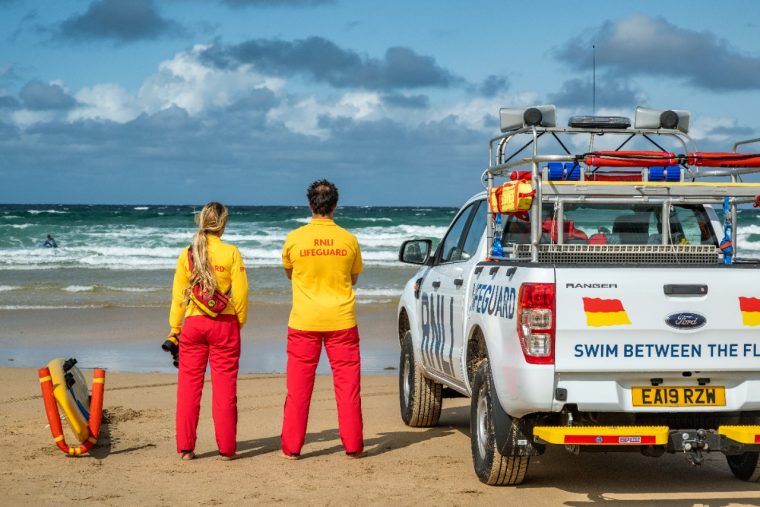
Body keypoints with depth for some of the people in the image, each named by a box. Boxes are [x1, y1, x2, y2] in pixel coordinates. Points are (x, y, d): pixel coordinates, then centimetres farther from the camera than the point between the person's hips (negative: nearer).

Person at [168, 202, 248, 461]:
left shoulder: (187, 254, 0)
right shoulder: (231, 253, -6)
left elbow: (178, 294, 3)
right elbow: (241, 292, -6)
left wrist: (174, 327, 10)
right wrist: (240, 321, 8)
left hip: (193, 323, 2)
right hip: (224, 323, -2)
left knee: (188, 386, 7)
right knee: (224, 387, 4)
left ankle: (185, 447, 7)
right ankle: (226, 447, 6)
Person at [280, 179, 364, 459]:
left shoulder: (295, 238, -5)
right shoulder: (348, 239, -2)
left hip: (304, 321, 0)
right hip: (341, 320, 0)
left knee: (299, 384, 6)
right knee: (347, 383, 6)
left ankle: (291, 446, 7)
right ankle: (353, 444, 8)